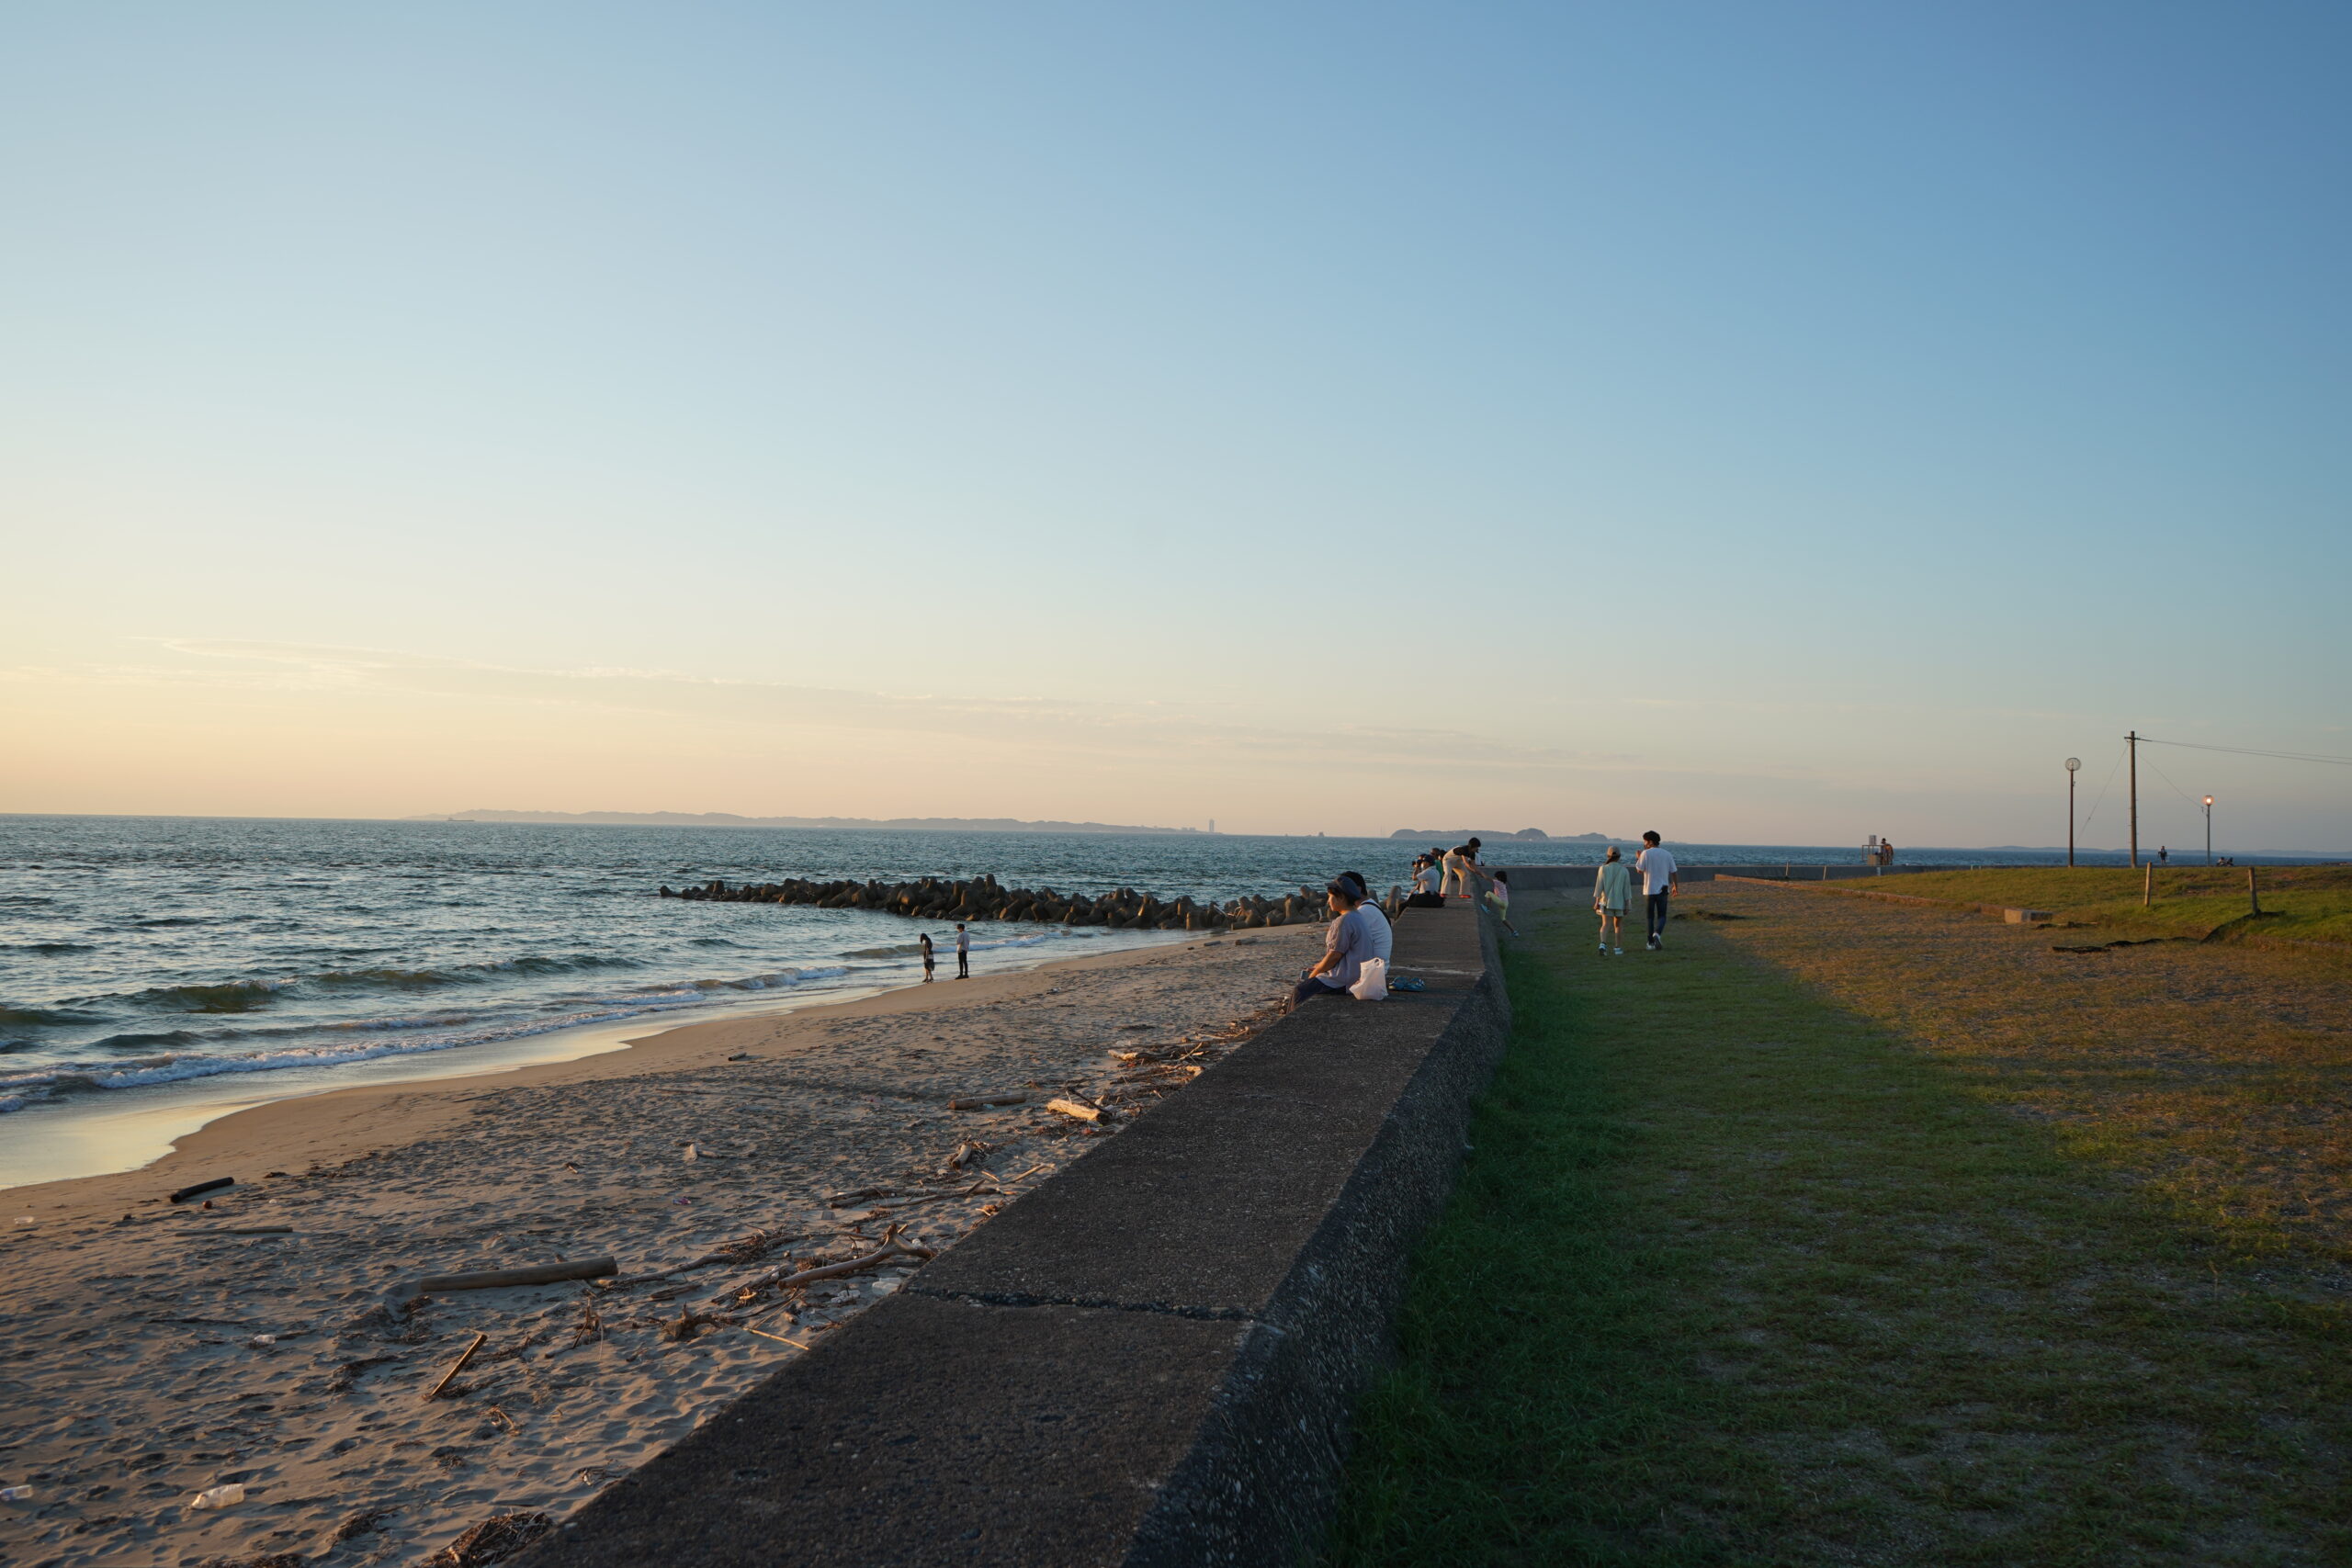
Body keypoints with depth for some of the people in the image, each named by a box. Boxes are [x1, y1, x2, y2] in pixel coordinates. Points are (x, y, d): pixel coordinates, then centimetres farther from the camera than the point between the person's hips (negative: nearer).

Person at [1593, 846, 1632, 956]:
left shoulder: (1603, 868, -6)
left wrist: (1597, 902, -1)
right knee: (1618, 925, 16)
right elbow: (1627, 889, -4)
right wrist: (1627, 906, 1)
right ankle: (1618, 949, 19)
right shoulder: (1624, 870, -5)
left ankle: (1603, 945, -27)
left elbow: (1599, 886, -6)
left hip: (1606, 902, 0)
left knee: (1606, 925, -4)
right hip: (1619, 902, 0)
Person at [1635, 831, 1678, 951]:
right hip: (1663, 889, 2)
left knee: (1650, 917, 9)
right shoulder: (1667, 854, 3)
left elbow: (1639, 870, -9)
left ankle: (1651, 943, 11)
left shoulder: (1646, 853, -8)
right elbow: (1673, 872, 7)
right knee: (1662, 916, 8)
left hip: (1649, 890, -2)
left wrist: (1638, 858, 8)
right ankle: (1657, 934, -19)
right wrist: (1676, 886, 19)